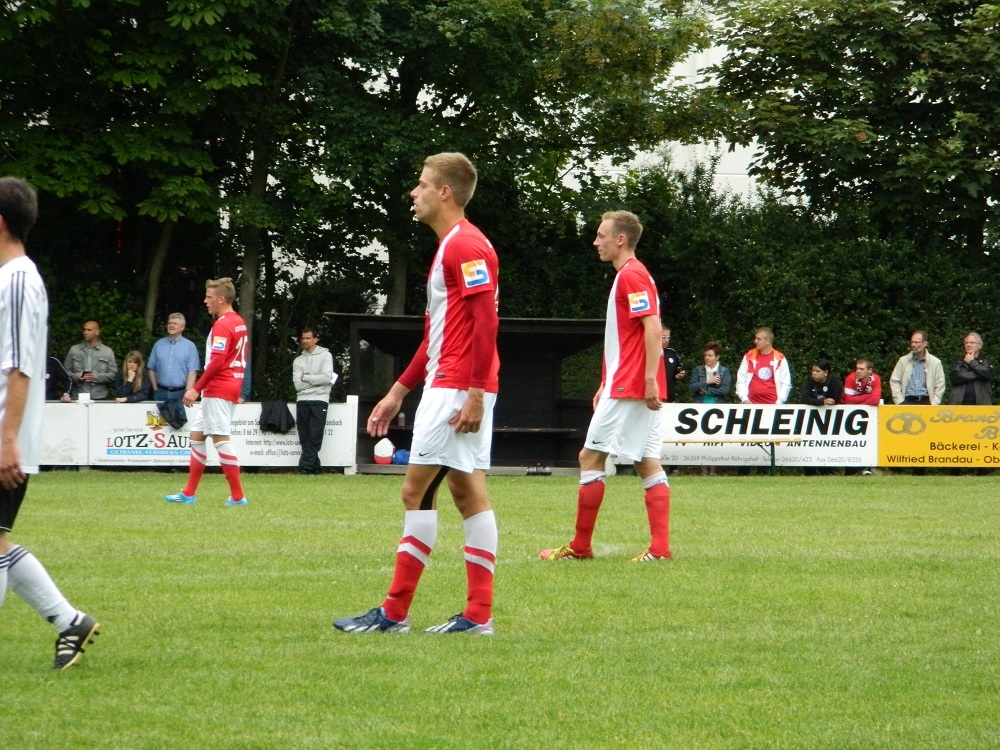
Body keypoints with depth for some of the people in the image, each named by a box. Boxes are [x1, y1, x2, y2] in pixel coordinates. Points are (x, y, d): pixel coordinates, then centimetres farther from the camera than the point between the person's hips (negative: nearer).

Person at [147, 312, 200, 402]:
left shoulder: (190, 346, 1)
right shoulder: (159, 344, 11)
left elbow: (192, 372, -5)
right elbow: (151, 368, 13)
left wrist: (187, 393, -15)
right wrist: (155, 389, 5)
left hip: (180, 394, -3)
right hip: (161, 393, 3)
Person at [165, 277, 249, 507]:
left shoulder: (222, 325, -16)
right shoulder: (239, 322, 14)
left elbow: (217, 362, -23)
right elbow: (242, 358, 19)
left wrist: (196, 388, -20)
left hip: (218, 391, -10)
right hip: (231, 388, 10)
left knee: (220, 439, -7)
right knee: (197, 435, 13)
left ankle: (237, 496, -6)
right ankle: (188, 493, 16)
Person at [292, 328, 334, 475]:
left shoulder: (325, 355, 4)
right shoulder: (298, 360, 14)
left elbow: (327, 377, -9)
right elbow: (298, 384, 2)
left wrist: (306, 377, -3)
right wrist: (315, 380, -5)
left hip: (319, 400, -4)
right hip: (302, 401, 4)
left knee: (315, 437, -9)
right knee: (305, 438, 1)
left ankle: (305, 467, -12)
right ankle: (315, 467, 6)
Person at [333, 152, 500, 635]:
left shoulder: (466, 245, -13)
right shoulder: (450, 247, 20)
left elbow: (486, 321, -21)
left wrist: (474, 393, -25)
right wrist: (398, 392, 27)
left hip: (456, 390, -10)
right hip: (445, 387, 10)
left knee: (417, 490, -8)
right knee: (468, 492, 7)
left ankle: (395, 613, -6)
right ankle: (479, 614, 5)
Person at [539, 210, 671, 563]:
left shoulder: (632, 276, -12)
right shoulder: (629, 275, 19)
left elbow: (652, 327, -22)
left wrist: (650, 378, -27)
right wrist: (606, 384, 26)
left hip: (628, 388, -10)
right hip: (638, 387, 10)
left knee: (591, 456, -3)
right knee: (648, 464, 4)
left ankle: (580, 546, 1)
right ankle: (660, 547, -1)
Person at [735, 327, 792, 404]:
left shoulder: (779, 359, 3)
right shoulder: (749, 357, 7)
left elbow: (786, 384, 3)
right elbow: (741, 380, 9)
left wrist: (779, 403, -6)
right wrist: (744, 399, -3)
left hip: (773, 404, -1)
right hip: (752, 404, 1)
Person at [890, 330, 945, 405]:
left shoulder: (935, 362, 7)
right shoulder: (903, 360, 10)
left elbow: (940, 386, 6)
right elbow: (894, 381, 9)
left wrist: (934, 404, -4)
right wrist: (899, 402, -1)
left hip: (925, 401, -1)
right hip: (908, 401, 1)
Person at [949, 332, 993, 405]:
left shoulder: (986, 362, 12)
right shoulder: (957, 362, 15)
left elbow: (987, 375, -10)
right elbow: (955, 379, -4)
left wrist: (972, 362, 1)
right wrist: (976, 374, -5)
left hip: (981, 404, -1)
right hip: (960, 403, 1)